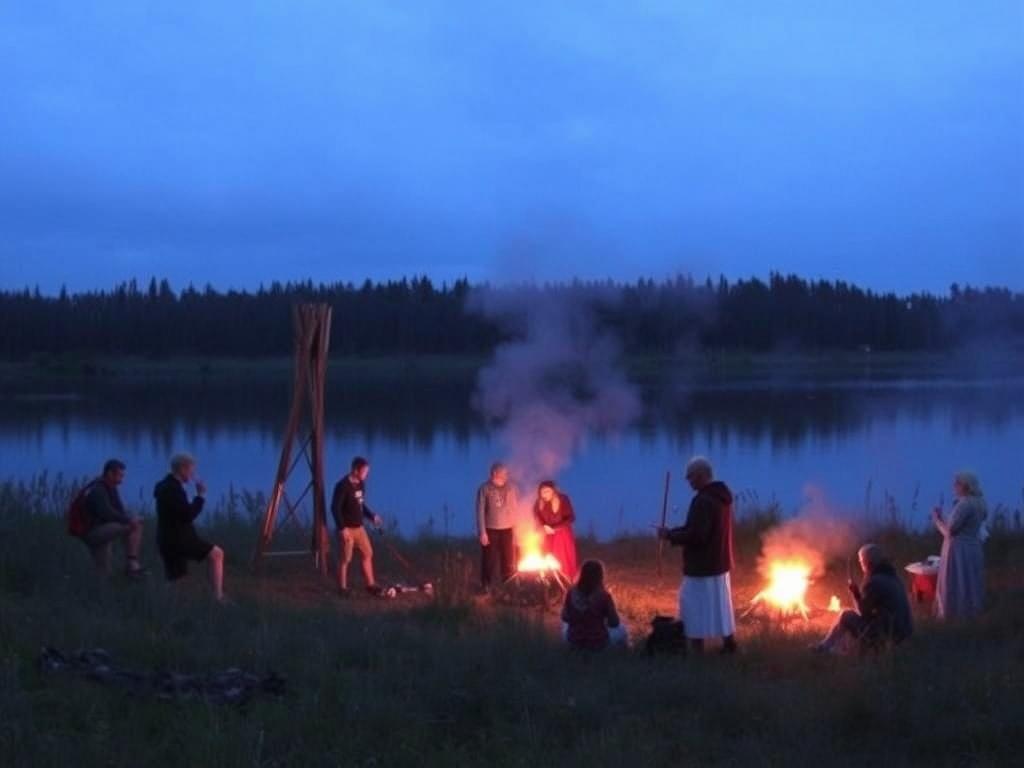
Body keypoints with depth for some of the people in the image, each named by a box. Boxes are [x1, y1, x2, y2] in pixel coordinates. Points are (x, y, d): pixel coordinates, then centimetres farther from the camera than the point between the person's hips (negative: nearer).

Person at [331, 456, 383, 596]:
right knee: (346, 558, -1)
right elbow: (335, 508, -19)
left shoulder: (360, 484, 7)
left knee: (367, 553, 11)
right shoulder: (343, 486, -18)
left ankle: (371, 585, 19)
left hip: (359, 527, 8)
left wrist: (372, 516, 10)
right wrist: (342, 528, -23)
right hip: (347, 528, -8)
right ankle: (342, 588, 10)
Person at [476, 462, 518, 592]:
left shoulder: (510, 488, 3)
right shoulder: (484, 489, -7)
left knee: (509, 561, 5)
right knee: (489, 561, 3)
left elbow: (515, 508, 9)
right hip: (490, 530, -3)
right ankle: (486, 587, 15)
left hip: (507, 530, 3)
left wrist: (516, 528, 6)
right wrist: (482, 532, -11)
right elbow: (480, 511, -7)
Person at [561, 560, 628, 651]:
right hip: (598, 643, -2)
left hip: (574, 643, 2)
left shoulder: (571, 593, -13)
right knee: (620, 629, 27)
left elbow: (565, 618, 0)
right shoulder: (603, 596, -21)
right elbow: (614, 623, -11)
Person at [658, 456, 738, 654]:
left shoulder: (703, 501, -23)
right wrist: (674, 533, 9)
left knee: (696, 609, -3)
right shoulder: (722, 496, 8)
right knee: (719, 605, 19)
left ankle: (697, 650, -1)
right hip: (719, 563, 10)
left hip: (701, 566, -10)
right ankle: (729, 644, 26)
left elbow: (696, 535, -27)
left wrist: (670, 535, -14)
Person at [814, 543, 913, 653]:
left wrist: (855, 594, 6)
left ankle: (824, 647, 19)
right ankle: (832, 647, 27)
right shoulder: (891, 576, 11)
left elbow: (864, 612, -7)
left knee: (846, 616, 4)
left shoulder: (874, 581, -17)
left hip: (887, 634, -9)